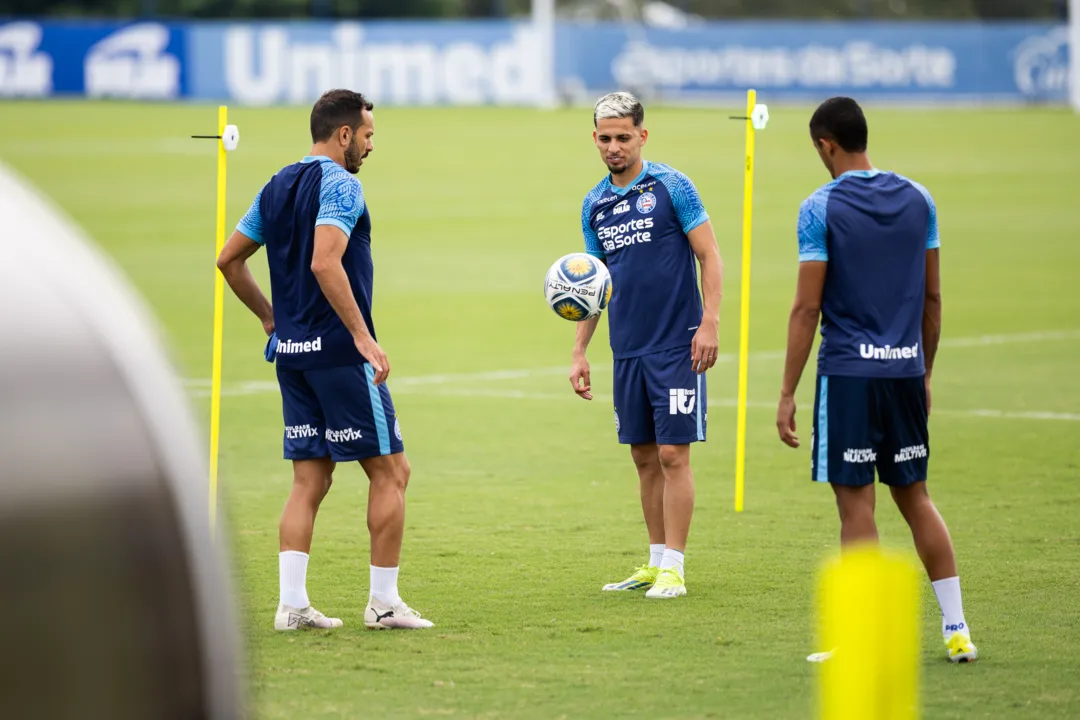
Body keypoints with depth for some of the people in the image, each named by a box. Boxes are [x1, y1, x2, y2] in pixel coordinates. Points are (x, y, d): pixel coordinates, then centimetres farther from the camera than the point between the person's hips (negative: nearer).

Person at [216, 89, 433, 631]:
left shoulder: (276, 187, 14)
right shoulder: (338, 184, -12)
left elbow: (229, 259, 19)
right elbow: (325, 264, -24)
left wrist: (271, 318, 24)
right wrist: (364, 338, -23)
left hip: (293, 351, 8)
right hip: (338, 352, -8)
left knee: (309, 480, 9)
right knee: (389, 471, 1)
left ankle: (291, 602, 1)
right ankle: (384, 602, 2)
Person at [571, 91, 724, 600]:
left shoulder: (670, 187, -5)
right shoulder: (594, 204, 11)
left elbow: (709, 256, -5)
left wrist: (709, 323, -15)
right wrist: (579, 352, 13)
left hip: (677, 347, -6)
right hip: (627, 349, 6)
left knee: (673, 453, -7)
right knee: (644, 456, 9)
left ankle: (673, 569, -4)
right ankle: (656, 562, 17)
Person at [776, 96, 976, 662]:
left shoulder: (821, 208, -9)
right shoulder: (917, 200, 7)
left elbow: (807, 307, -10)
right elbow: (932, 296, 12)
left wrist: (788, 394, -6)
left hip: (848, 372, -5)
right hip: (906, 368, 5)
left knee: (856, 503, -1)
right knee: (914, 497, 14)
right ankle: (956, 629, 12)